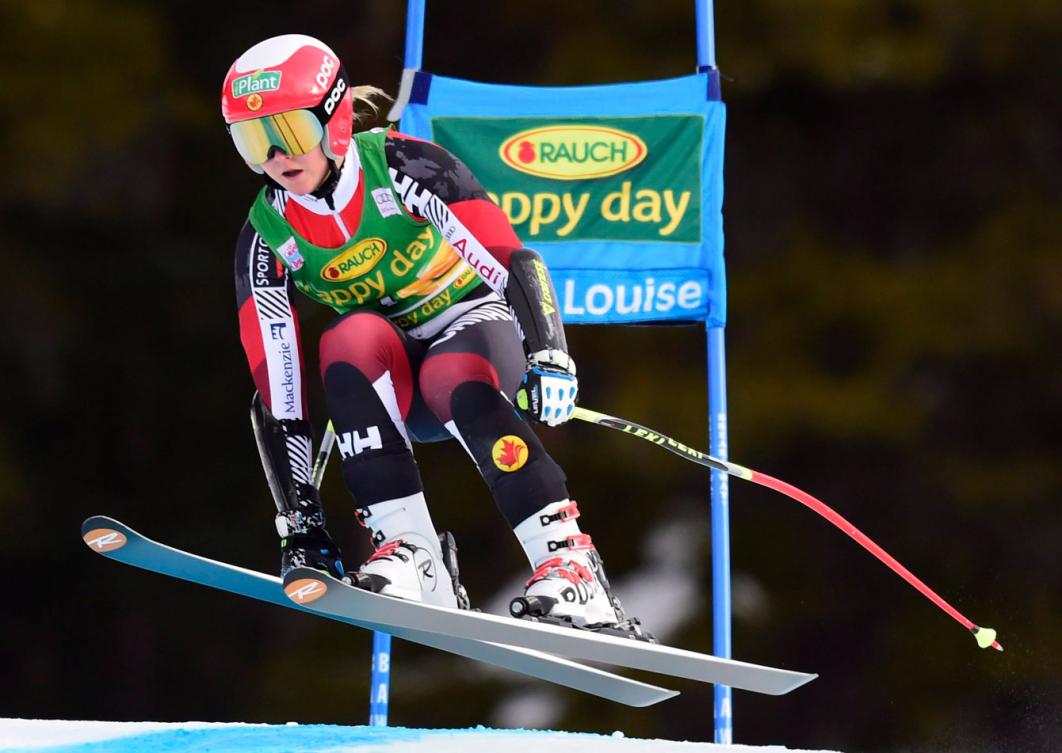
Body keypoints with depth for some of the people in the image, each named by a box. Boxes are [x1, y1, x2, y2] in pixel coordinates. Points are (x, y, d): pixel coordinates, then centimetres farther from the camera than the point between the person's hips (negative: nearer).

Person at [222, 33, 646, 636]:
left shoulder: (400, 167, -18)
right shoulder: (267, 238, -8)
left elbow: (511, 258, -24)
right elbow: (276, 388, -9)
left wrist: (550, 355, -41)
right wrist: (300, 520, -14)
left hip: (471, 323, -3)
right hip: (389, 388, 3)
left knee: (455, 381, -37)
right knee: (353, 338, -31)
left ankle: (569, 563, -40)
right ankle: (409, 551, -37)